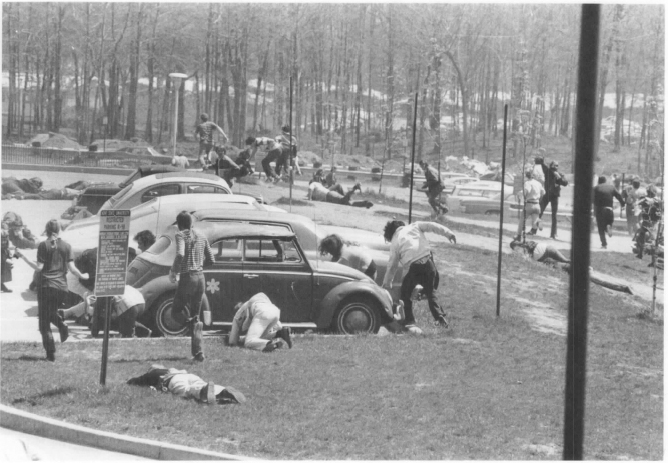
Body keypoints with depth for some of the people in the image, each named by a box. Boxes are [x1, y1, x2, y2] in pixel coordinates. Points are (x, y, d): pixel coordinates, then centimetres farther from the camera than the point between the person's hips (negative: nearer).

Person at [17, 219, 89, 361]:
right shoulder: (66, 246, 4)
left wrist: (24, 258, 2)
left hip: (46, 286, -3)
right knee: (51, 313, 28)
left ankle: (51, 354, -1)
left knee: (44, 321, 4)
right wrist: (82, 276, 19)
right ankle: (62, 326, -3)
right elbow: (72, 268, 1)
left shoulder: (43, 246, -4)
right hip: (62, 287, 3)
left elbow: (39, 267, -8)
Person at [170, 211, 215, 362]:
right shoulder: (201, 238, 14)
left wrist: (174, 271, -8)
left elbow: (180, 254, -21)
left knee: (177, 310, 9)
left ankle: (194, 323, -19)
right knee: (195, 314, 12)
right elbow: (211, 259, 14)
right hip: (200, 277, 6)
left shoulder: (181, 235, -4)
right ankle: (198, 352, 5)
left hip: (187, 277, -6)